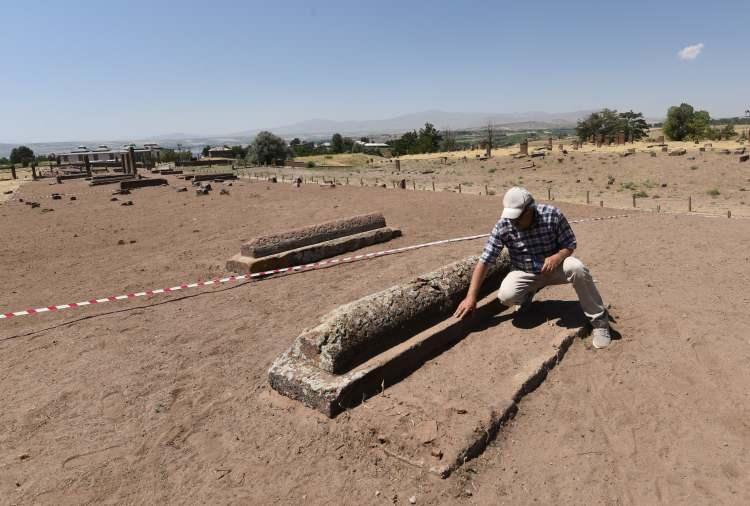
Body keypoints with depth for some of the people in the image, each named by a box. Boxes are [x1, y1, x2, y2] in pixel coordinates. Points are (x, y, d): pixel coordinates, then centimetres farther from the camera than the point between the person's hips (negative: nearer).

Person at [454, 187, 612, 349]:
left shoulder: (552, 215, -22)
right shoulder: (503, 226, -21)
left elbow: (570, 244, -9)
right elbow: (484, 261, -19)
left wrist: (557, 257, -34)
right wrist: (471, 297, -24)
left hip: (554, 266, 0)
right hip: (525, 273, 1)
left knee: (577, 269, -32)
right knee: (506, 296, -29)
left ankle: (599, 321, -13)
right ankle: (528, 293, 10)